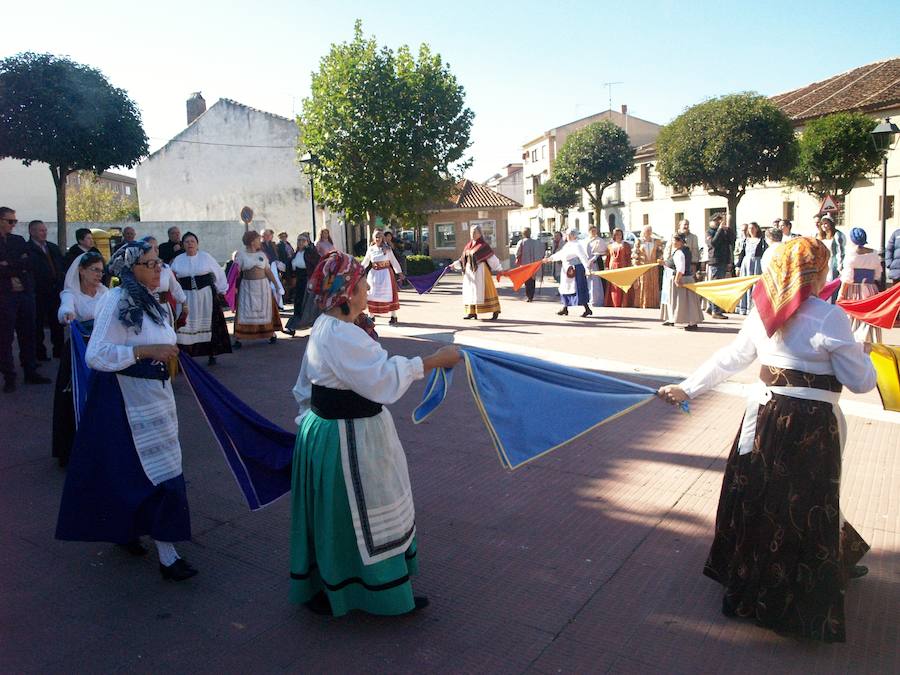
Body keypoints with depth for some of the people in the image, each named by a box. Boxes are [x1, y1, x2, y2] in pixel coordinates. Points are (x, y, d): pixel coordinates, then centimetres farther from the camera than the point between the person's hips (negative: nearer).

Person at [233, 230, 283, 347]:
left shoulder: (262, 254, 9)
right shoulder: (241, 255, -2)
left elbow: (268, 271, 10)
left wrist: (276, 283, 5)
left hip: (262, 286, 3)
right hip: (247, 287, -3)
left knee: (265, 310, 9)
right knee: (244, 312, -3)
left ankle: (271, 334, 21)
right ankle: (237, 338, 0)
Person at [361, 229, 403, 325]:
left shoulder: (387, 248, 0)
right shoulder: (371, 250, 5)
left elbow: (394, 261, 2)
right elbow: (365, 262, 9)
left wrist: (399, 272, 0)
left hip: (386, 273, -2)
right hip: (374, 273, 2)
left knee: (389, 294, -2)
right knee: (372, 294, 2)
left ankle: (393, 317, 7)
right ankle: (371, 316, 15)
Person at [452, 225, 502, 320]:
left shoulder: (483, 245, -6)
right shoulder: (468, 245, 13)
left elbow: (492, 258, -8)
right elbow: (463, 259, 17)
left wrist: (499, 269, -11)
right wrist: (455, 264, 5)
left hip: (480, 271, -7)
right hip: (469, 271, 7)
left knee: (482, 290, -9)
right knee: (470, 290, 7)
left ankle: (495, 312, -6)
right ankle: (472, 312, 13)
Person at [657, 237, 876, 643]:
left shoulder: (764, 313, 2)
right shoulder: (829, 317, -13)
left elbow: (729, 359, 8)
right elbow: (860, 382, -7)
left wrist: (687, 388, 16)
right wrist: (861, 356, 12)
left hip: (766, 418, 5)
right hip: (811, 426, -5)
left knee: (757, 501, 16)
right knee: (805, 508, 7)